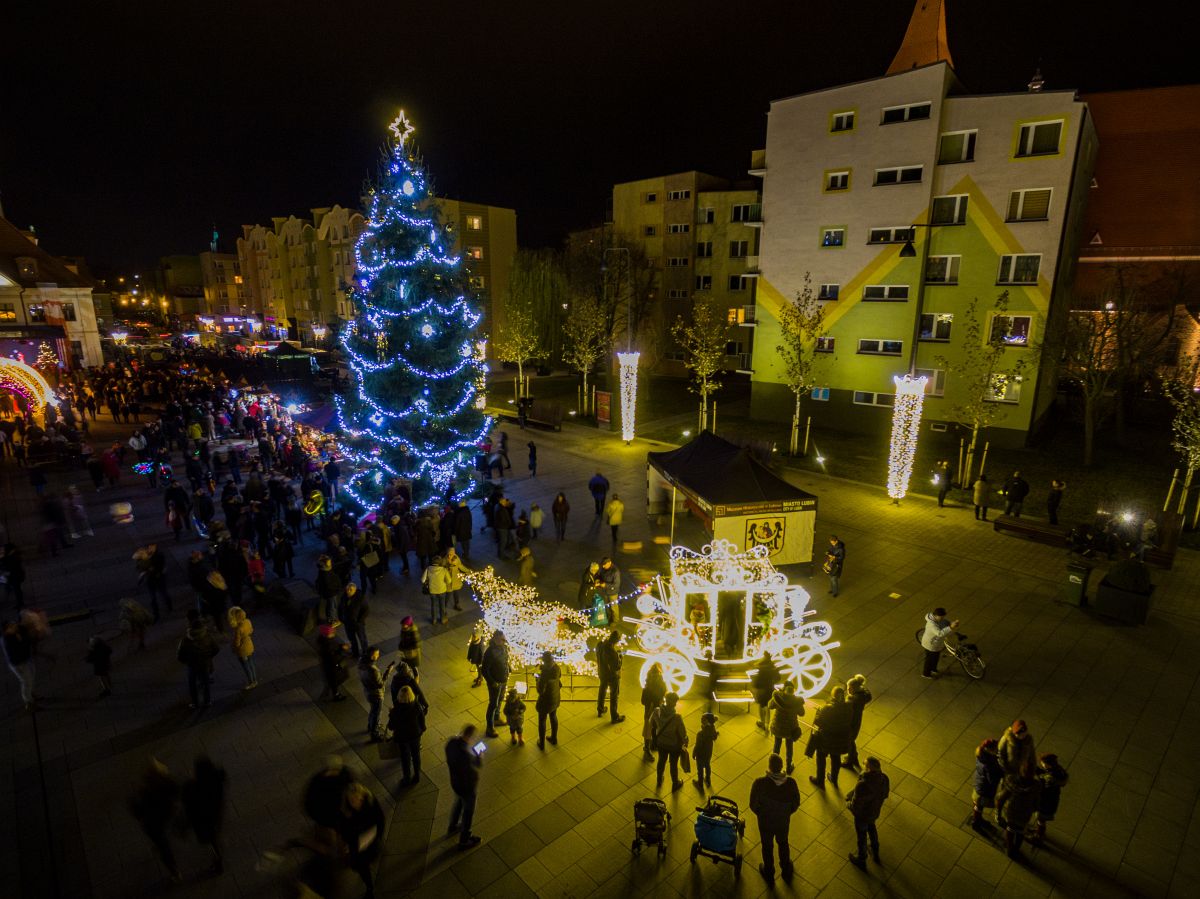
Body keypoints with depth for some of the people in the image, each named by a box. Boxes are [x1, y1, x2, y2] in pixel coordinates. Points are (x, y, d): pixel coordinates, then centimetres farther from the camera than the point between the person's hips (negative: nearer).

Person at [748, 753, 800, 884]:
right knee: (783, 843, 31)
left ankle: (769, 874, 50)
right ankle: (786, 871, 55)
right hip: (784, 821, 2)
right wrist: (786, 813, 9)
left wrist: (761, 813, 2)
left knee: (767, 846, 26)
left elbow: (753, 805, -20)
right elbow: (796, 804, -11)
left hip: (765, 821, -2)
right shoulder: (790, 783, -28)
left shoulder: (759, 783, -34)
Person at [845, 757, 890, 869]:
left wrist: (848, 804, -7)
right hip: (875, 812, 5)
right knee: (871, 827, 36)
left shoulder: (862, 785, -44)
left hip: (862, 815, -5)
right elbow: (885, 795, -3)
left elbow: (855, 806, -30)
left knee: (861, 836, 23)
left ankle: (861, 860, 50)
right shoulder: (884, 779, -24)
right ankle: (875, 853, 60)